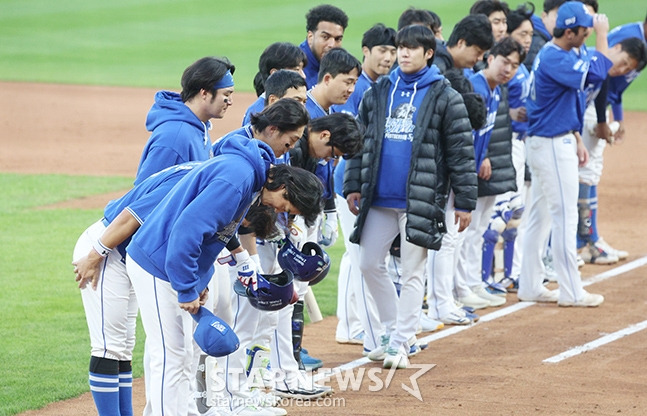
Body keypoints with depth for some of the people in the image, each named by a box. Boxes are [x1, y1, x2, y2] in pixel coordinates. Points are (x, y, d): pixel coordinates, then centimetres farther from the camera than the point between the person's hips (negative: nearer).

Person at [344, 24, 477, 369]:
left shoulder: (444, 97, -2)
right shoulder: (377, 93, 10)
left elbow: (461, 152, -3)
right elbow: (359, 141, 14)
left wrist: (465, 202, -5)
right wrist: (353, 186, 6)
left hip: (420, 199, -5)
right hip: (378, 198, 5)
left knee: (412, 272, -1)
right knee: (369, 263, 6)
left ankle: (400, 342, 4)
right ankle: (391, 329, 21)